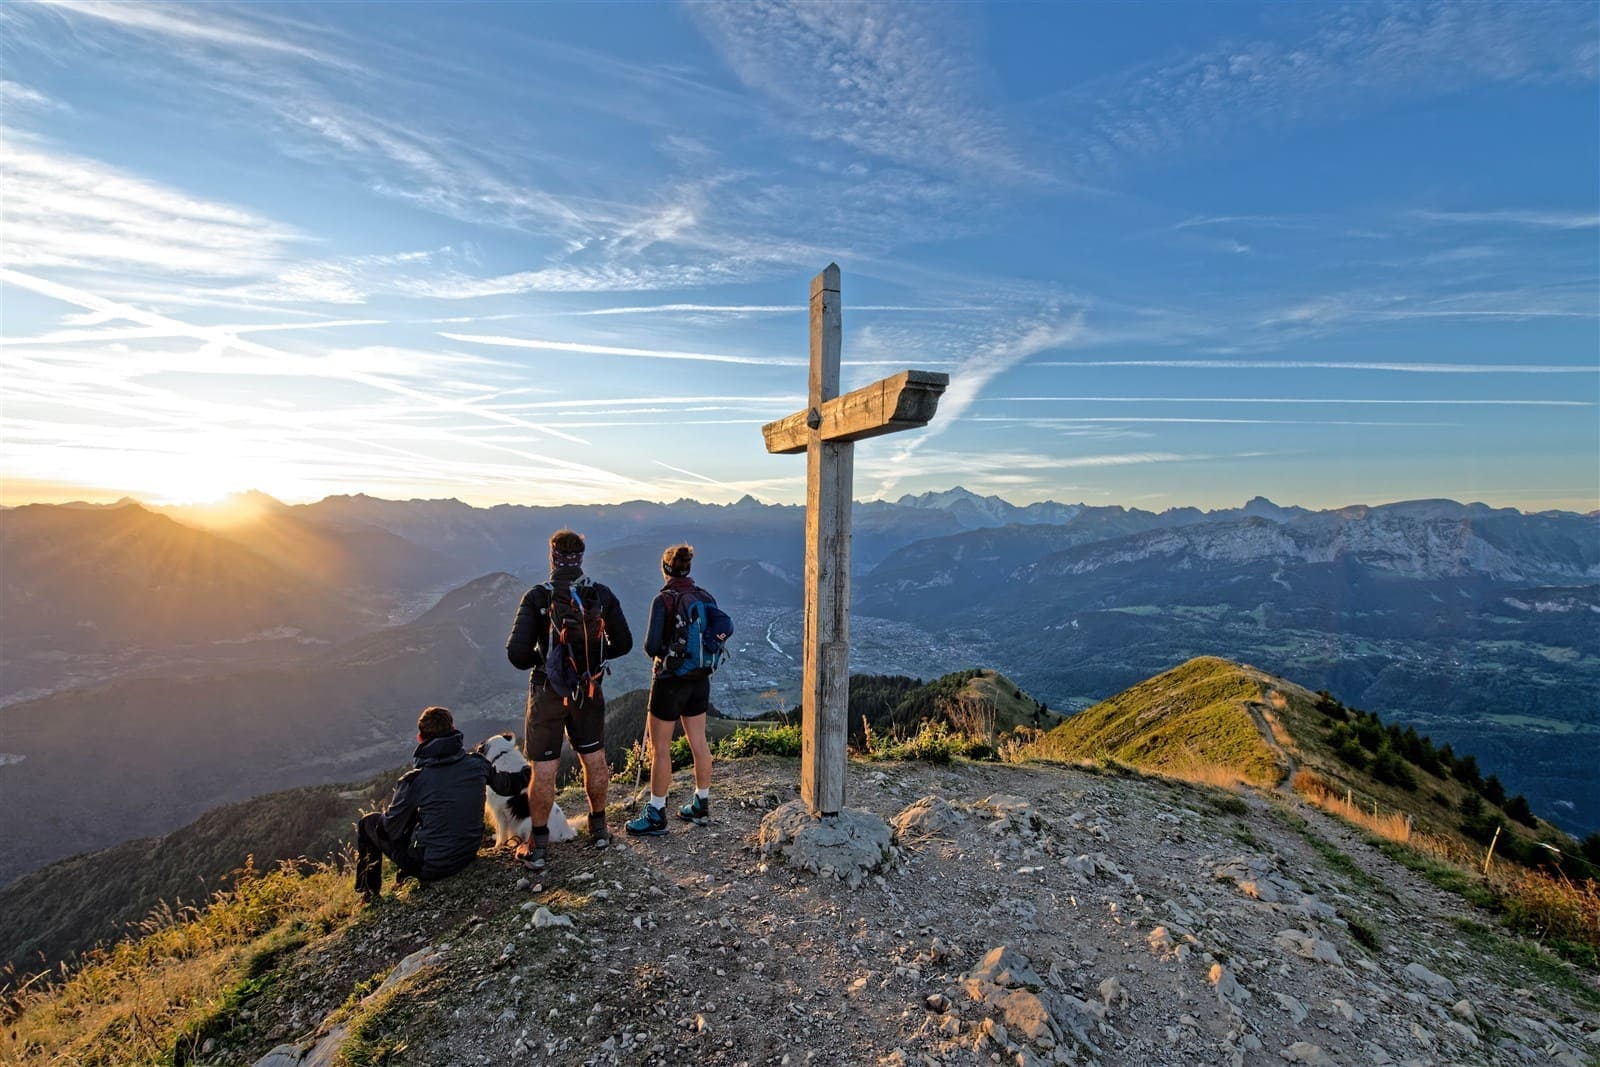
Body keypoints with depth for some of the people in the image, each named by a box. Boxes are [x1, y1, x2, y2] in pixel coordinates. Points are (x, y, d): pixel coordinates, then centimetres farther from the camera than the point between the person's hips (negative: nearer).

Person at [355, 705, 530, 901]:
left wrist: (386, 815, 14)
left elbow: (390, 829, -9)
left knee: (368, 822, 16)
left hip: (429, 866, -4)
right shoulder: (476, 763, -12)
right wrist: (526, 774, 27)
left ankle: (369, 892, 29)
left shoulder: (414, 780, -22)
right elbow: (505, 784, 7)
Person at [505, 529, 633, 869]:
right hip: (590, 691, 3)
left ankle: (537, 847, 20)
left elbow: (517, 652, -20)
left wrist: (532, 661, 2)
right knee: (594, 759, 19)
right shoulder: (602, 595, -7)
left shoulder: (537, 597, -15)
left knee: (543, 771, 9)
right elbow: (623, 643, -1)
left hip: (548, 693, -3)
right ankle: (599, 828, 34)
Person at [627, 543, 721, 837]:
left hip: (670, 680, -6)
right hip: (700, 680, 6)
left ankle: (656, 816, 16)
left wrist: (658, 651, 1)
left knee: (660, 749, 6)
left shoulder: (663, 599, -16)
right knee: (699, 743, 16)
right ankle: (701, 805, 29)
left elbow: (652, 645, -21)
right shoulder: (707, 598, 0)